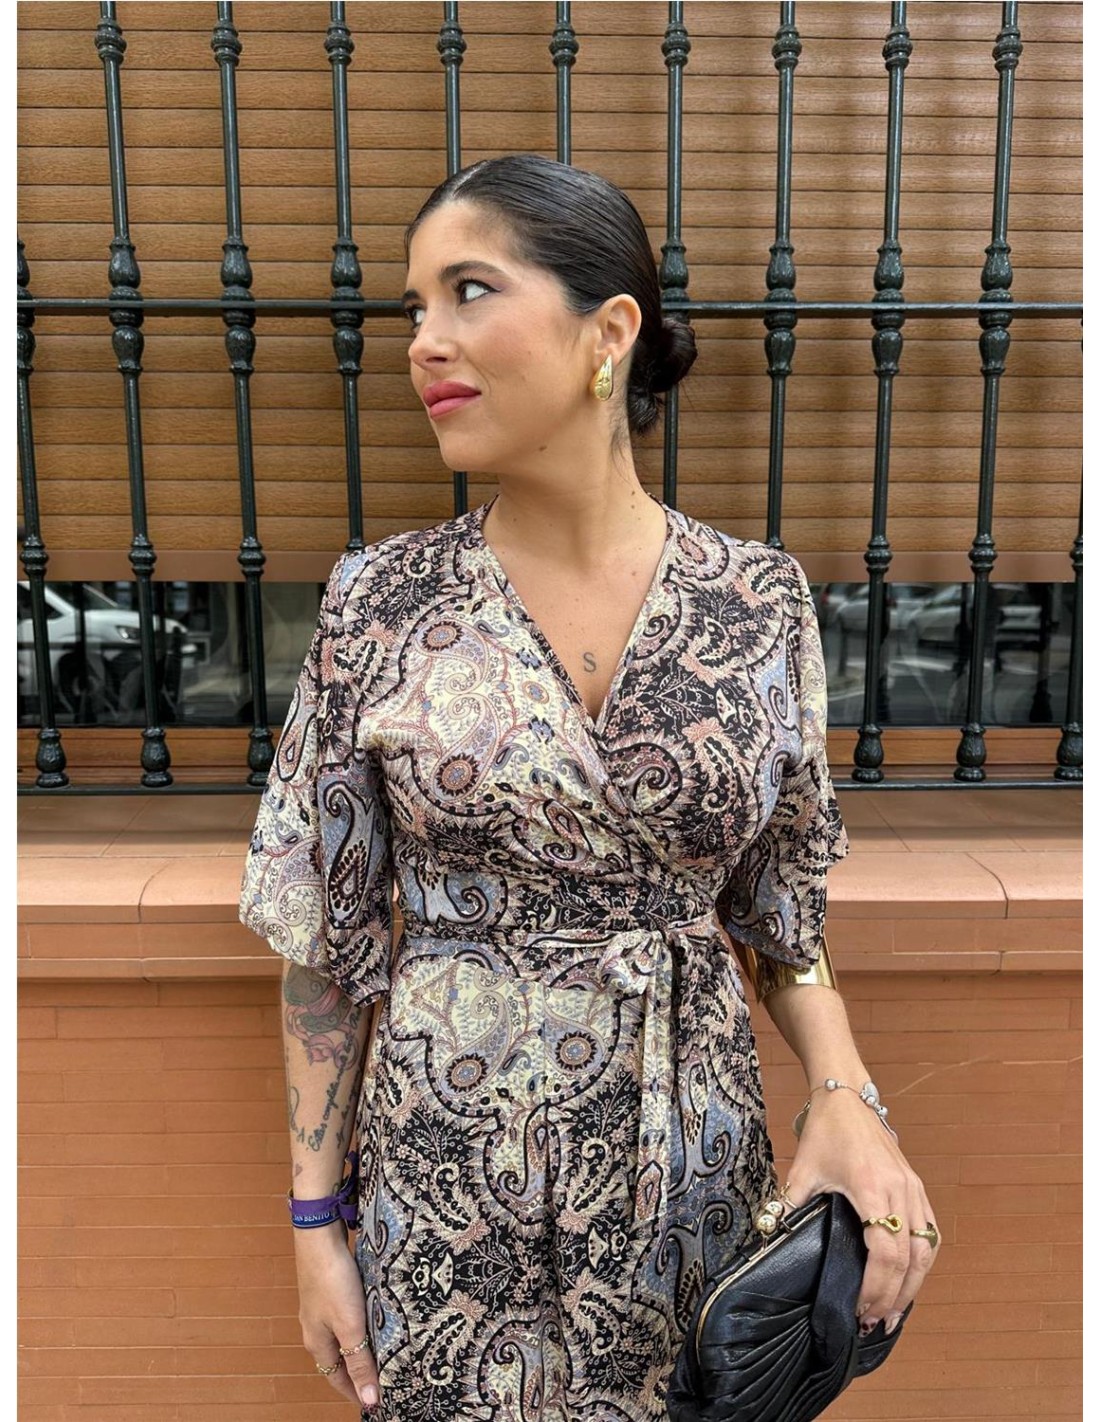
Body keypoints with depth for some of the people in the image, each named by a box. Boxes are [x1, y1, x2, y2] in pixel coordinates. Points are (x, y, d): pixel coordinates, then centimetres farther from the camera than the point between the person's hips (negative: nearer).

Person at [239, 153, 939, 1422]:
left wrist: (847, 1096, -12)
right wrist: (315, 1219, -2)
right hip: (441, 1165, 0)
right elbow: (325, 938, -4)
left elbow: (778, 908, 2)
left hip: (689, 1159, 1)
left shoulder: (762, 600, -8)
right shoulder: (378, 604, -10)